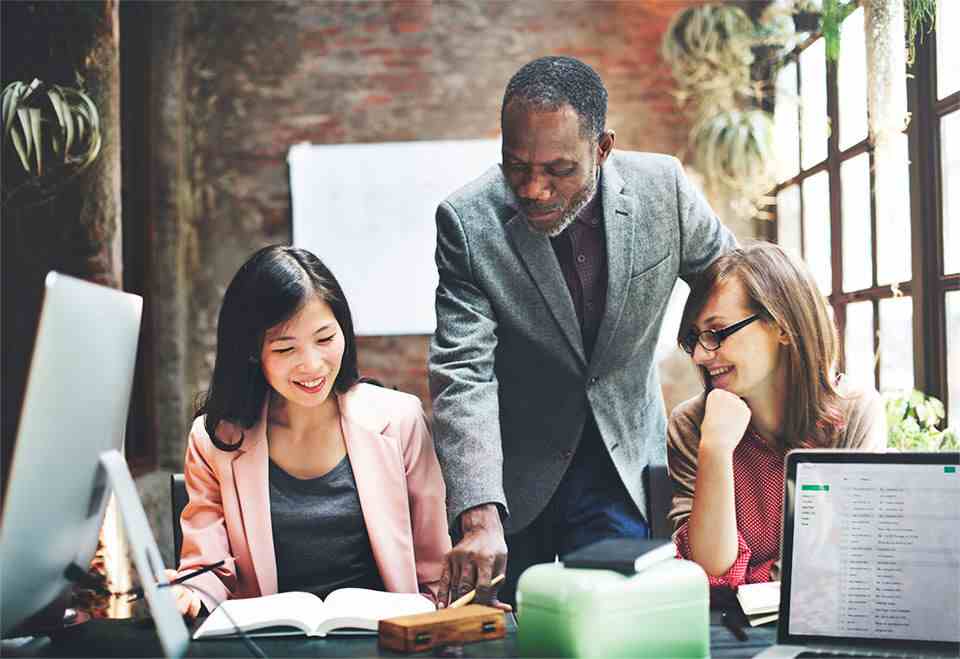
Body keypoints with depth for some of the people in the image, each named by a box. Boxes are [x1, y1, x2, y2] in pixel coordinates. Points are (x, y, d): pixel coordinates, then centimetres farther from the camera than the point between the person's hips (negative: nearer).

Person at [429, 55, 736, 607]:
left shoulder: (662, 187, -13)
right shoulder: (468, 222, -19)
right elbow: (463, 373, -24)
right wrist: (480, 517, -34)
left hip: (622, 460, 1)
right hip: (510, 469, -1)